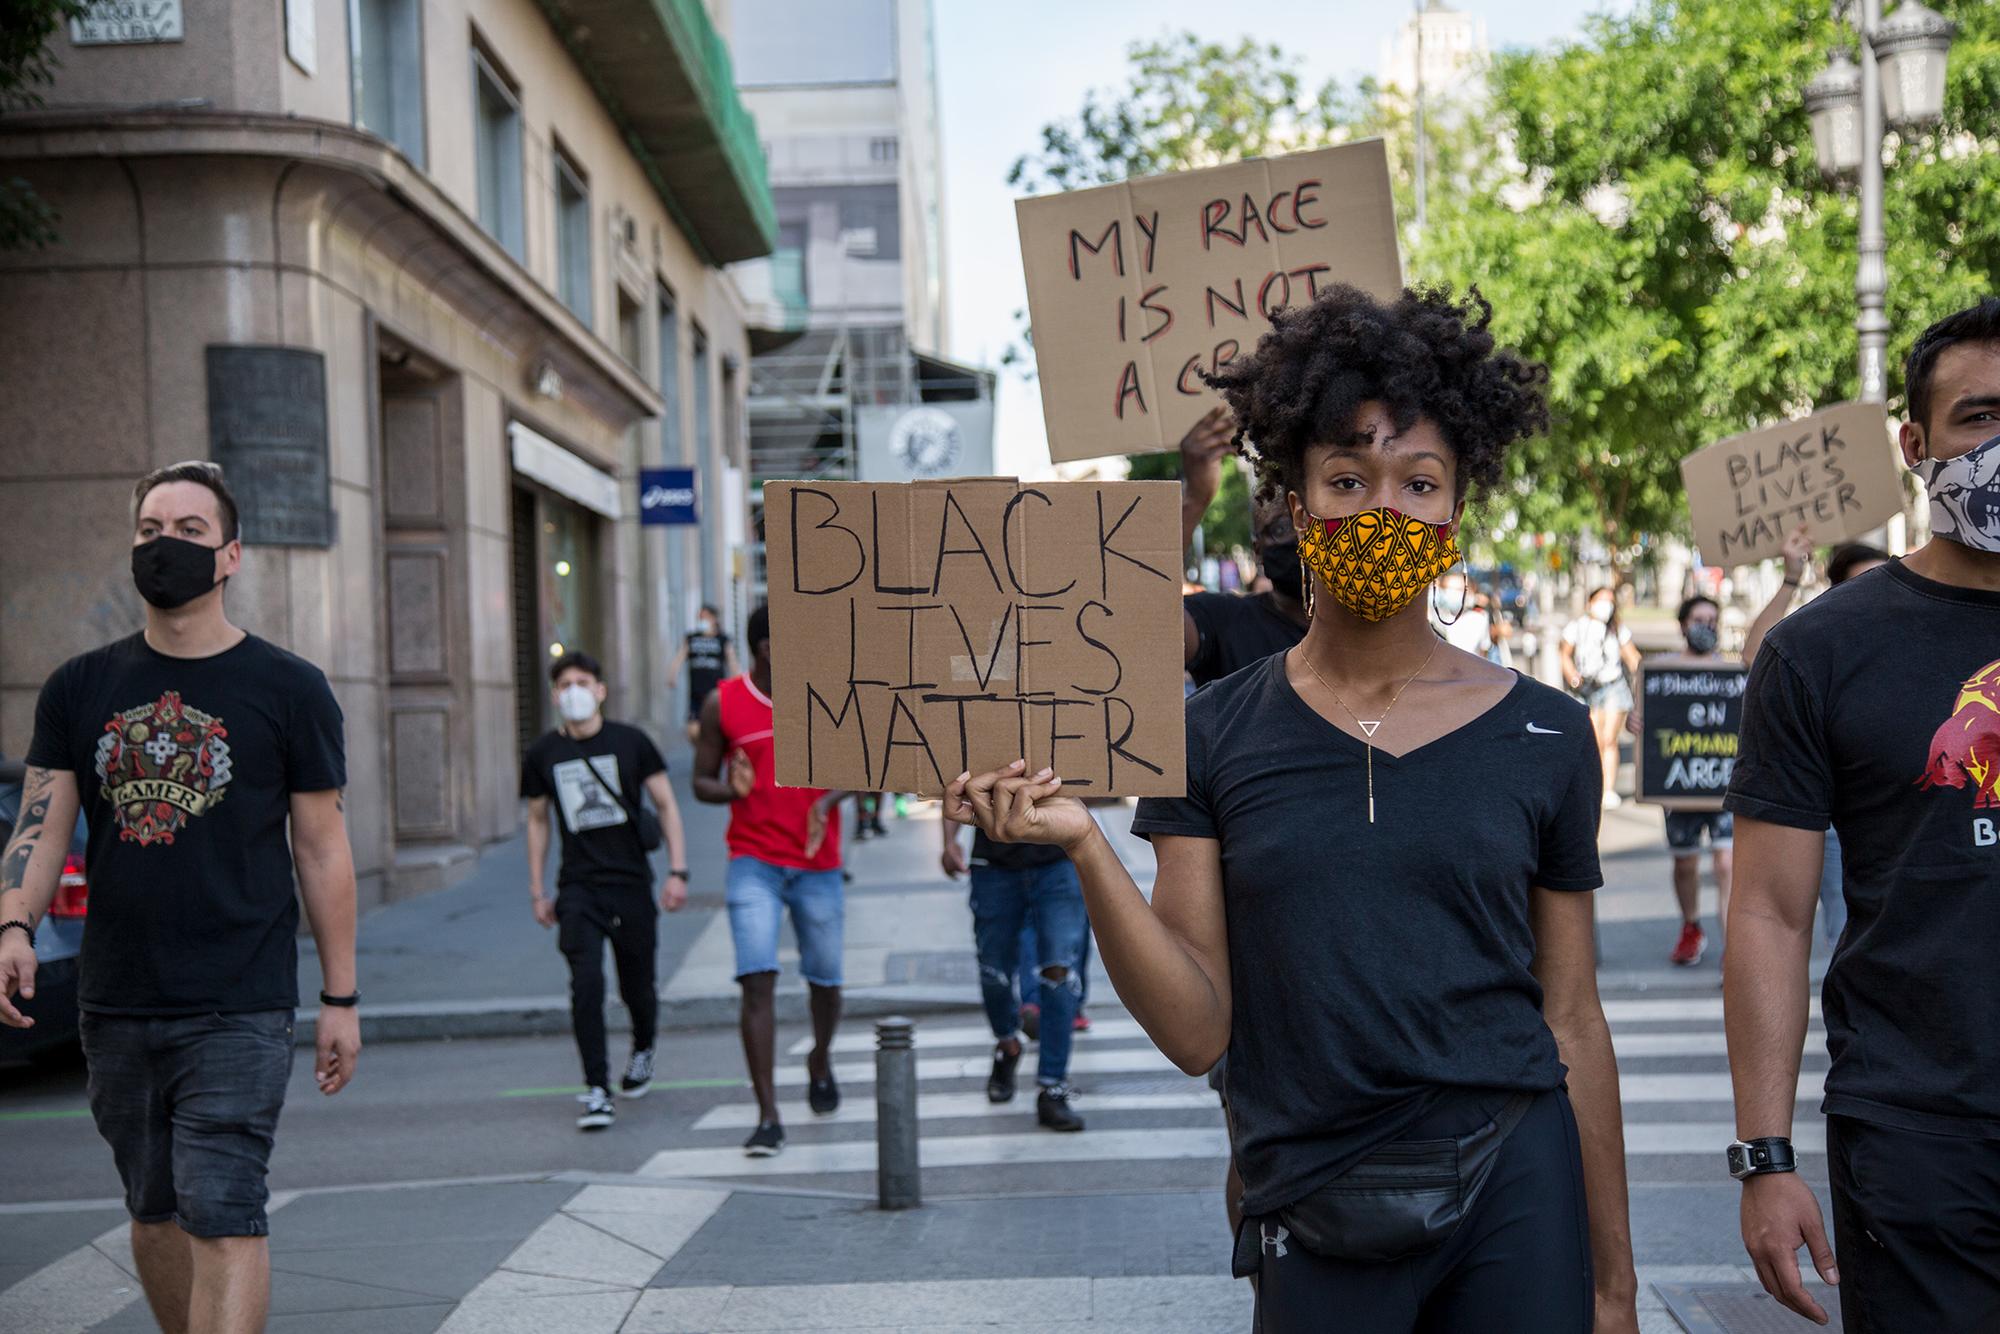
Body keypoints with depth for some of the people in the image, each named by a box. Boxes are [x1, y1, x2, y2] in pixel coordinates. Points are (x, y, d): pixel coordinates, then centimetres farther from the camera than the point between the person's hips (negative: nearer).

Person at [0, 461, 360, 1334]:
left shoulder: (288, 690, 1)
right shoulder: (80, 689, 9)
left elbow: (322, 849, 3)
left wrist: (341, 999, 1)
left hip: (240, 1010, -4)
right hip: (116, 1006, 4)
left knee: (224, 1216, -11)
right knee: (155, 1214, 14)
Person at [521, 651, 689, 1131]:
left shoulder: (631, 742, -1)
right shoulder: (541, 755, 3)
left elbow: (666, 805, 4)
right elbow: (537, 821, 15)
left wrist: (677, 870, -4)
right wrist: (536, 891, 13)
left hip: (631, 881, 0)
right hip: (577, 888, 0)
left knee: (637, 988, 9)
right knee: (586, 982, -16)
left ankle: (643, 1051, 41)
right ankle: (597, 1091, -11)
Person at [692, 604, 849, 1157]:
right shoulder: (722, 704, -1)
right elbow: (702, 782, 6)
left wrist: (826, 802, -13)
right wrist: (732, 790, -17)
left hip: (818, 864, 2)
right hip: (754, 864, -2)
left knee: (824, 981, 10)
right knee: (758, 981, -14)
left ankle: (821, 1061, 43)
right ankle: (768, 1118, -10)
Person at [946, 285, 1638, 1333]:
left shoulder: (1543, 737, 2)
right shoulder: (1213, 735, 0)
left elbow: (1571, 1023, 5)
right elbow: (1197, 1031, -5)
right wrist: (1083, 847, -18)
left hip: (1517, 1192, 1)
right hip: (1316, 1222, 0)